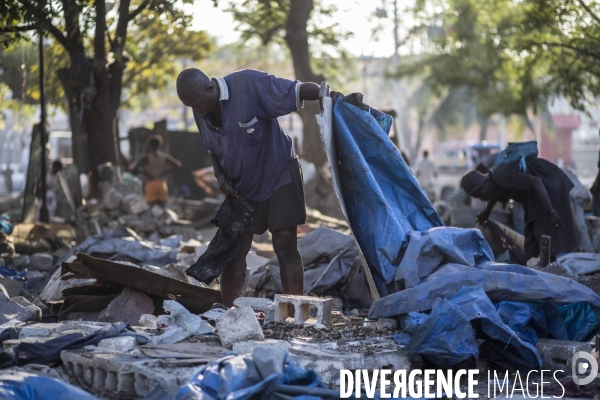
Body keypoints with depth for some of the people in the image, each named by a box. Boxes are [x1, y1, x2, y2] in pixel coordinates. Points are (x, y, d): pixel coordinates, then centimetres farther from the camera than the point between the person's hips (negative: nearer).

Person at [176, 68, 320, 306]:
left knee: (285, 247, -10)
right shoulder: (201, 112, -5)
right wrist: (220, 175, -6)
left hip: (279, 175, -6)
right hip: (241, 186, 6)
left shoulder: (249, 85, -25)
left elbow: (296, 90, -25)